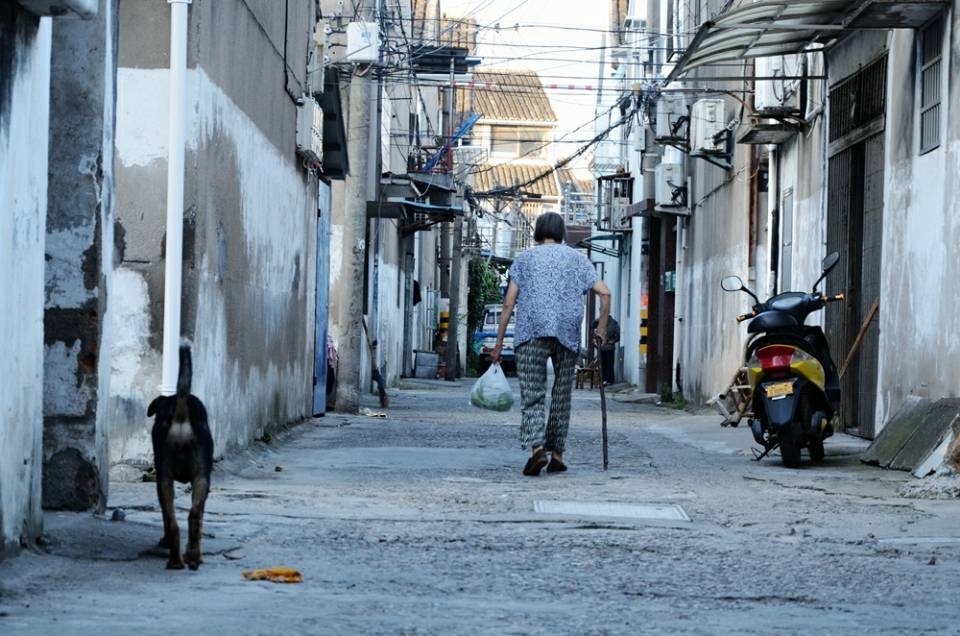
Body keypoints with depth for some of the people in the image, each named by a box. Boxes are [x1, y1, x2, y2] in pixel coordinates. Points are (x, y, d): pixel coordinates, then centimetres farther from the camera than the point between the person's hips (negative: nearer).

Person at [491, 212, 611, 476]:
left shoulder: (525, 258, 11)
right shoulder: (577, 258, 14)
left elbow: (509, 302, 3)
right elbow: (604, 292, 4)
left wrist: (499, 342, 5)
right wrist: (602, 328, 13)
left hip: (531, 334, -1)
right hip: (568, 335, 1)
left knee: (532, 396, -4)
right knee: (562, 396, 13)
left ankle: (537, 447, -24)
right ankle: (557, 453, 13)